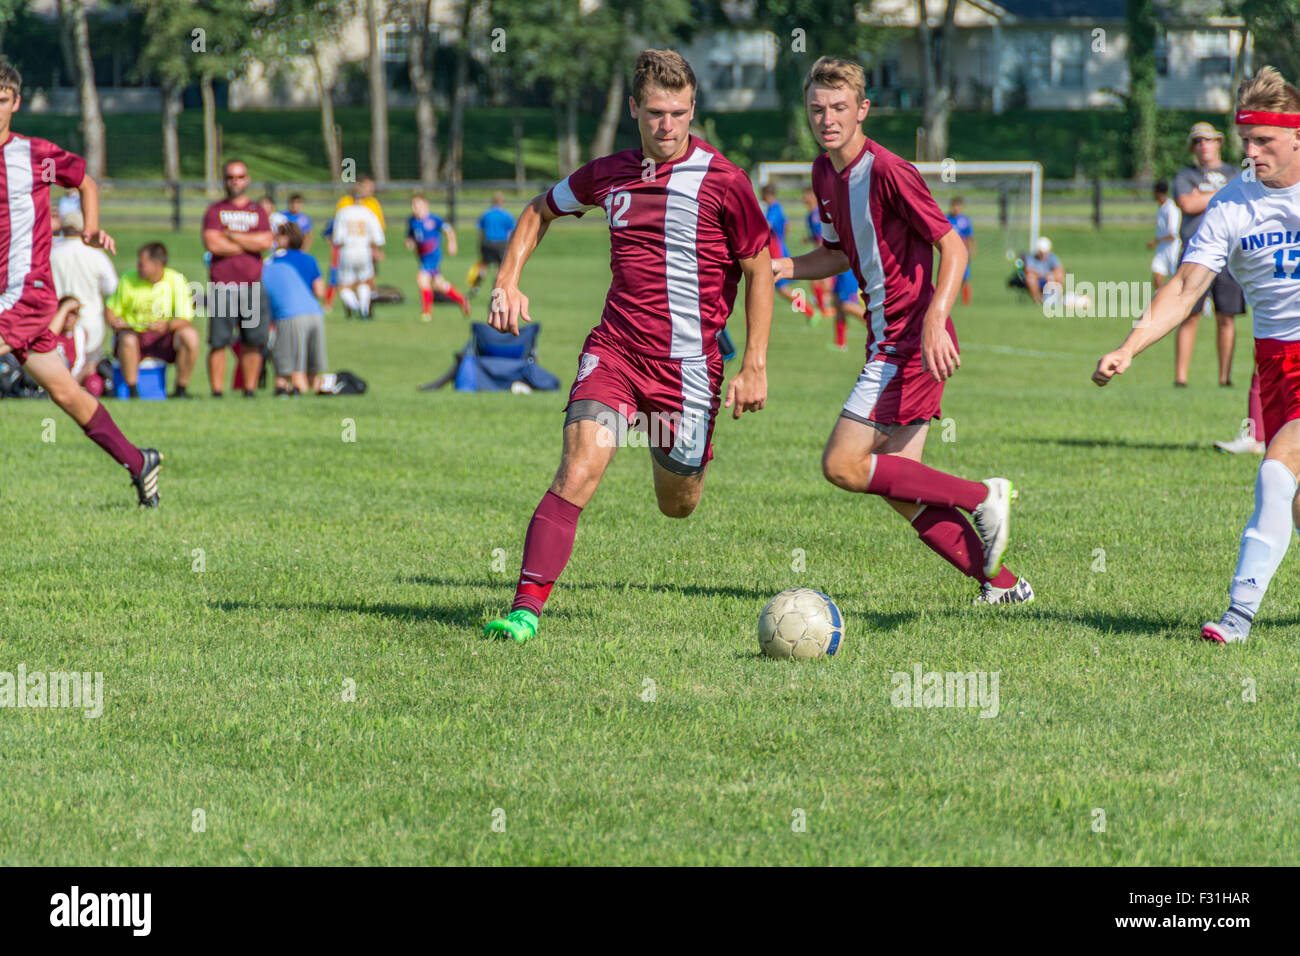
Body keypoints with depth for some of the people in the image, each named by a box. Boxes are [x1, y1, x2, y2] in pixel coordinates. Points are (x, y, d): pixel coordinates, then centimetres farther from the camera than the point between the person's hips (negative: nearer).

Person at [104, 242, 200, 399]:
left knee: (190, 335, -29)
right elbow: (109, 309, 6)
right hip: (136, 333, 0)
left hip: (164, 337, 0)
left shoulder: (176, 280, -7)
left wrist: (168, 325, -34)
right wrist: (114, 323, -18)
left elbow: (185, 319, -12)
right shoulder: (128, 280, -3)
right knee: (127, 339, -36)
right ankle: (132, 391, -27)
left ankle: (181, 390, -17)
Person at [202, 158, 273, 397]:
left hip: (252, 284, 3)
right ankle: (217, 391, -7)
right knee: (218, 341, -8)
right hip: (222, 284, -3)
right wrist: (249, 244, -3)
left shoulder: (258, 212, 15)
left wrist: (231, 236, -4)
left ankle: (249, 389, 9)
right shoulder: (214, 211, 9)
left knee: (253, 341, 2)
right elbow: (212, 244, -7)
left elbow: (266, 242, -2)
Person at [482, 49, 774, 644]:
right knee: (582, 464, -21)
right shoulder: (609, 174, 5)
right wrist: (508, 281, 10)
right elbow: (540, 211, 24)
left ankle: (684, 454, 51)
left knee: (677, 506, 12)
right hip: (614, 349, 2)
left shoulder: (721, 181, -7)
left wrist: (754, 366, -4)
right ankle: (526, 606, -23)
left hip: (687, 361, -2)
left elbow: (758, 270, 0)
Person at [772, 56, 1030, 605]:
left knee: (842, 465, -15)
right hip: (887, 341, 9)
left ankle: (981, 498, -7)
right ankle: (1002, 583, 10)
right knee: (899, 489, 6)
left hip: (912, 342, -9)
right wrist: (781, 268, 8)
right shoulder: (825, 173, 12)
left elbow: (953, 247, -18)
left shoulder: (888, 172, -15)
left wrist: (935, 321, -31)